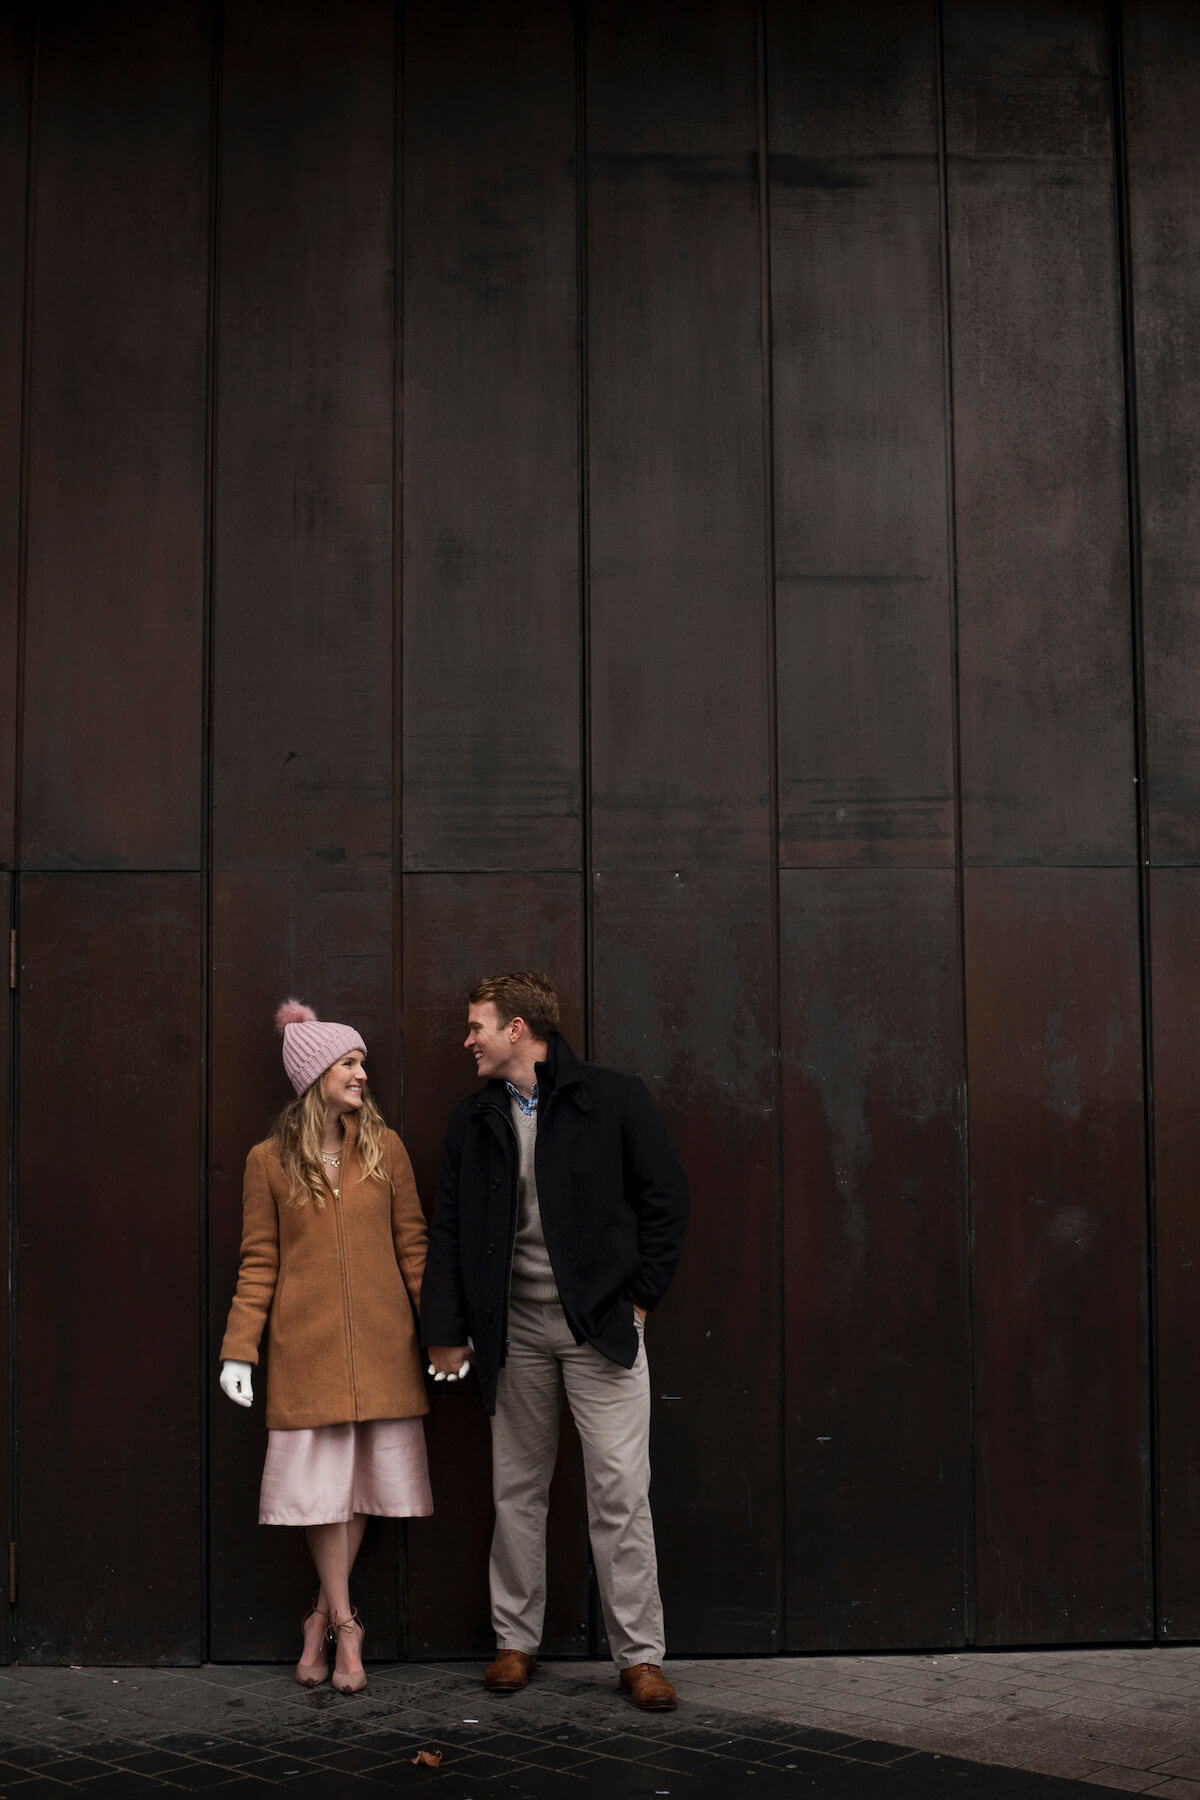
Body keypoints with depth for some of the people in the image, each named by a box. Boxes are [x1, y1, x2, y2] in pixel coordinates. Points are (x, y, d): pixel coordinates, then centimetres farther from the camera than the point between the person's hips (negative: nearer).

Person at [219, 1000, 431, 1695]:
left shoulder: (385, 1149, 5)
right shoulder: (270, 1161, 2)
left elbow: (414, 1245, 6)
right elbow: (259, 1263, 3)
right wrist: (239, 1350, -1)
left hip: (382, 1341, 2)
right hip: (307, 1345, -1)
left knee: (363, 1477, 4)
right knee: (323, 1482, 0)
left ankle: (324, 1615, 19)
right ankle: (345, 1626, 11)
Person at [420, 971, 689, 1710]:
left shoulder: (615, 1098, -3)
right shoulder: (474, 1120, 9)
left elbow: (666, 1199, 0)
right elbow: (449, 1227, 10)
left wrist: (640, 1296, -3)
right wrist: (446, 1329, 4)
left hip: (601, 1324, -4)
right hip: (515, 1329, 4)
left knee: (621, 1491, -4)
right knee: (518, 1490, 10)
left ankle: (640, 1654, 3)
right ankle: (516, 1641, 22)